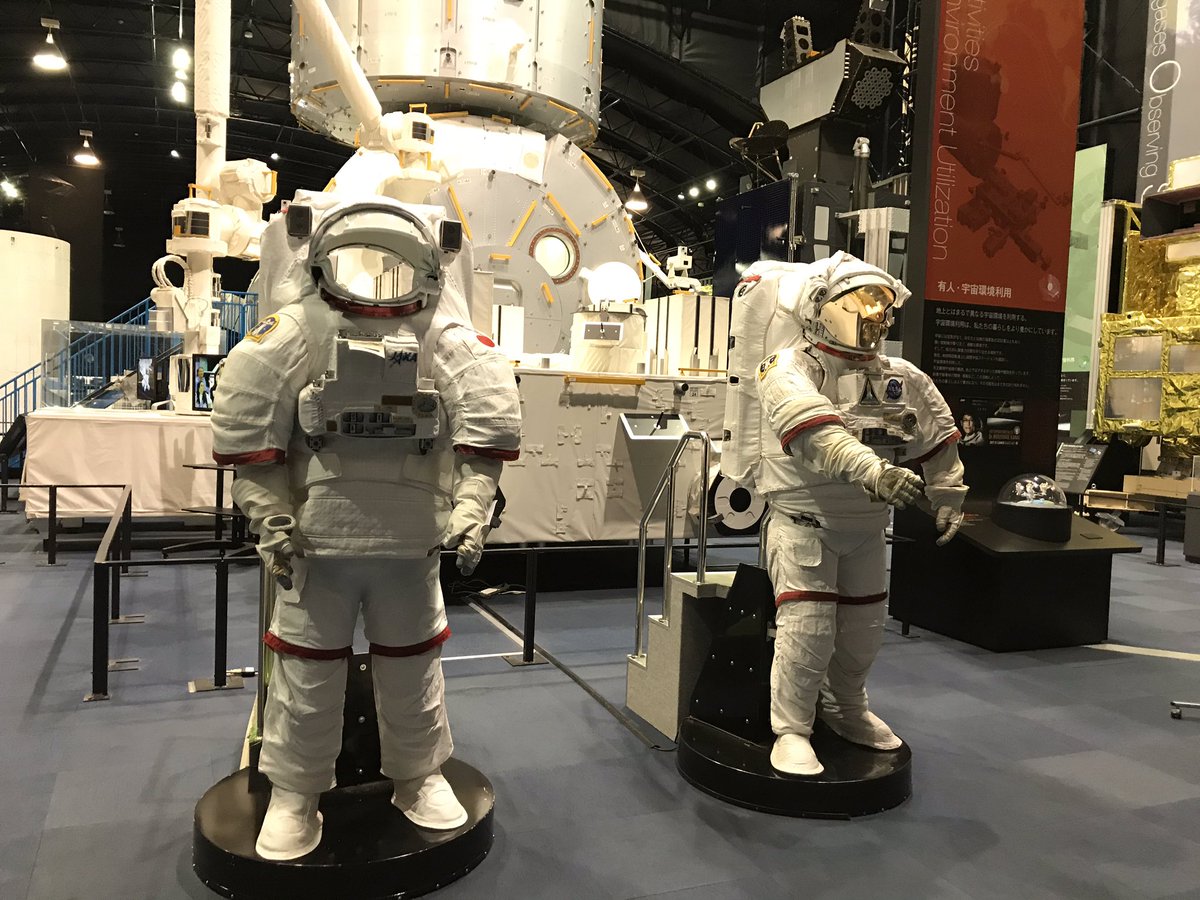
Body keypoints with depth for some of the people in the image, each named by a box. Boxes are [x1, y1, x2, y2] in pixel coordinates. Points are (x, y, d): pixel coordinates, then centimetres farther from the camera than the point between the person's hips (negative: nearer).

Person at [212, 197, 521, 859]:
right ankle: (294, 795, 32)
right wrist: (269, 517, -9)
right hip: (316, 544, -1)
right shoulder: (294, 335, -6)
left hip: (412, 545, 1)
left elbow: (487, 435, -4)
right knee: (306, 675, 11)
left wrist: (470, 512, -11)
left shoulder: (450, 343, -4)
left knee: (413, 670, 15)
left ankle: (418, 778, 38)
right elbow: (247, 437, -5)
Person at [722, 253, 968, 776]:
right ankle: (791, 729, 9)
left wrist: (947, 498, 19)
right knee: (807, 630, -11)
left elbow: (939, 439, 17)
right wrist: (873, 469, -46)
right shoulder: (789, 367, -15)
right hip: (804, 522, -6)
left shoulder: (902, 380, 5)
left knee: (864, 628, 15)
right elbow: (818, 434, -33)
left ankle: (846, 708, 40)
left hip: (867, 527, 6)